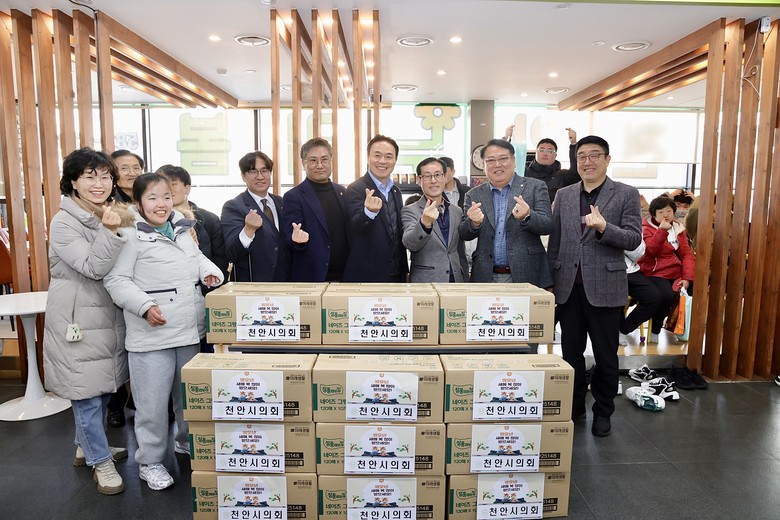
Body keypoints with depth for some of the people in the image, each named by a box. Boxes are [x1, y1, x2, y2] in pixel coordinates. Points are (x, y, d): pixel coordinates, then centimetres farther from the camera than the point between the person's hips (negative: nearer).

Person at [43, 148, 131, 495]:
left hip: (108, 316, 7)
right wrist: (109, 231, -34)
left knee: (103, 387, 17)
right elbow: (94, 268, -23)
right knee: (86, 390, 2)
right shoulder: (64, 223, -13)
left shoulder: (110, 216, 9)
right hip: (77, 319, -7)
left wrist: (120, 228, 1)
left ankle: (87, 447, 35)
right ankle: (100, 461, 16)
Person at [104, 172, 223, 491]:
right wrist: (145, 306, -23)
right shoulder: (131, 236, -10)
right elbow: (116, 280, -13)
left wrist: (209, 272, 4)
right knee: (152, 401, 4)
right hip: (151, 334, -6)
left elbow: (197, 258, 25)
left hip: (190, 330, 7)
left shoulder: (182, 229, 11)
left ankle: (187, 441, 42)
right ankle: (150, 461, 23)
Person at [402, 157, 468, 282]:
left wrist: (465, 279, 13)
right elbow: (410, 244, -24)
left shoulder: (457, 211, 8)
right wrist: (424, 223, -39)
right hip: (425, 280, -4)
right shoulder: (410, 211, -6)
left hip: (456, 278, 5)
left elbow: (460, 253, 14)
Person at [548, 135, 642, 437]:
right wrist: (549, 280, 6)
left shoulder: (626, 194, 0)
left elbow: (634, 239, -7)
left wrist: (603, 227, -24)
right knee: (571, 352, 13)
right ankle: (574, 407, 29)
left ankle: (603, 411, 27)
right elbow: (554, 242, 10)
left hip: (604, 286, -3)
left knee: (605, 355, 9)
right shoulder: (564, 195, 10)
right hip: (568, 286, 3)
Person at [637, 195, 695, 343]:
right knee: (666, 296, -33)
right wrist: (662, 230, -25)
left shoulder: (678, 228, 14)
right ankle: (654, 331, -10)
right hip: (656, 274, -5)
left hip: (677, 274, 5)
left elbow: (687, 253, 6)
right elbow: (651, 251, -16)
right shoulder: (646, 228, 0)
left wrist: (687, 278, -7)